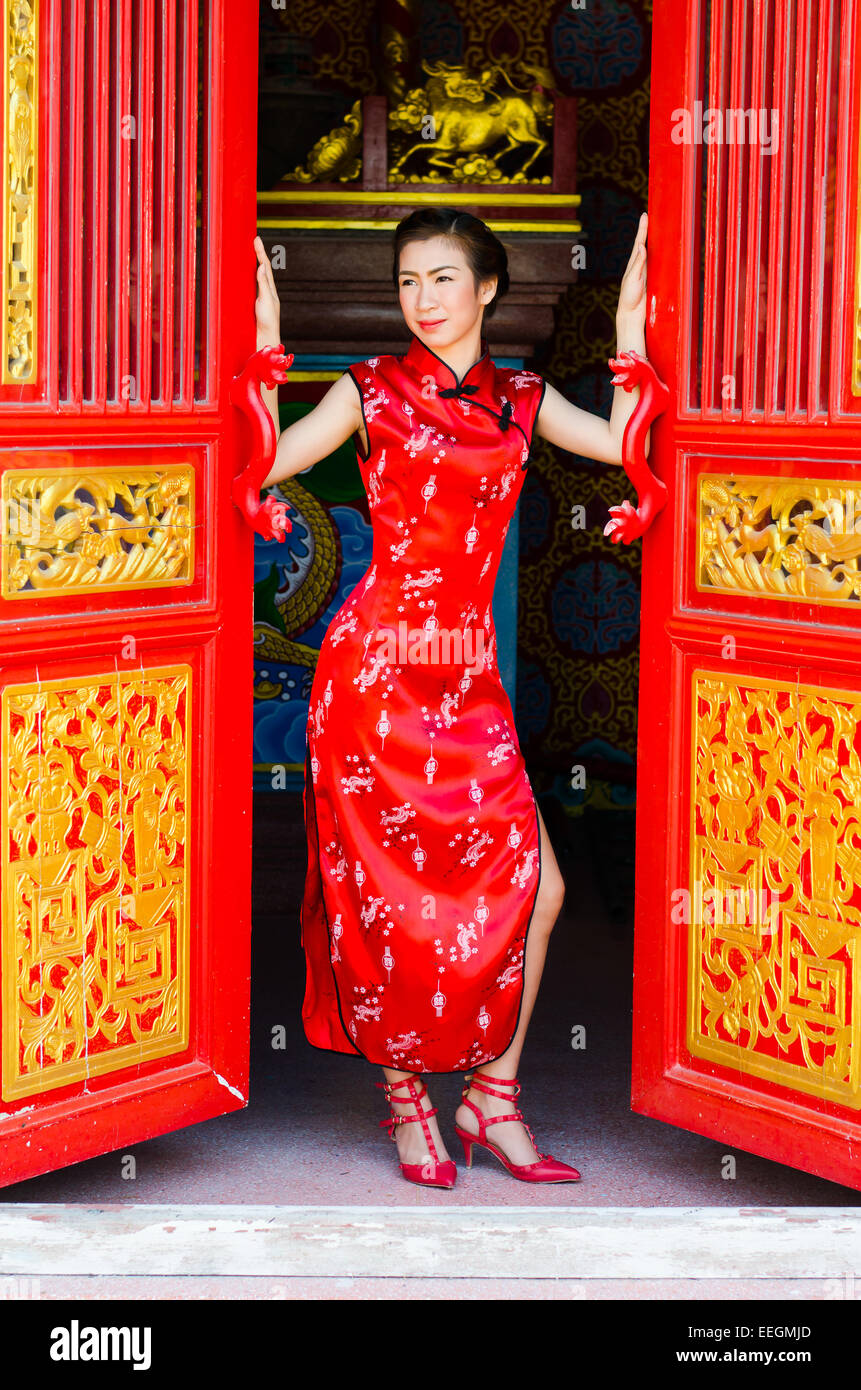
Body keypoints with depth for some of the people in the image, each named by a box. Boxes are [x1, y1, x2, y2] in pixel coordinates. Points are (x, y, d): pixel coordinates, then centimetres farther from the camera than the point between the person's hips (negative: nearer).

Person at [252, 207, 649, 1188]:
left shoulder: (522, 399, 12)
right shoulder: (372, 388, 2)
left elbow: (628, 446, -3)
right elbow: (262, 465, -8)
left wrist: (630, 331, -2)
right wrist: (264, 345, -11)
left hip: (469, 675, 4)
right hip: (376, 664, -4)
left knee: (534, 885, -1)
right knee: (390, 890, 2)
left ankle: (492, 1097, 15)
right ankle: (405, 1100, 20)